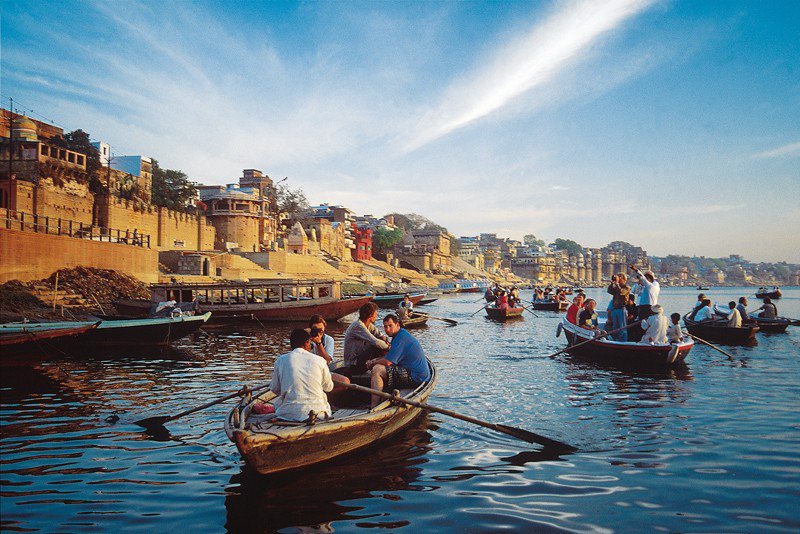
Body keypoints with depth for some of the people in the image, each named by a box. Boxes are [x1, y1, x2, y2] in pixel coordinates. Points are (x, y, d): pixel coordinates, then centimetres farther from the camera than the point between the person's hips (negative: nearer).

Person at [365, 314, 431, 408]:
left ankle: (374, 407, -21)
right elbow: (390, 357, 22)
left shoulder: (401, 337, -18)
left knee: (377, 370, -18)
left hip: (415, 377, -11)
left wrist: (372, 363, -3)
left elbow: (387, 361, -21)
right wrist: (374, 360, 7)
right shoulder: (401, 334, 15)